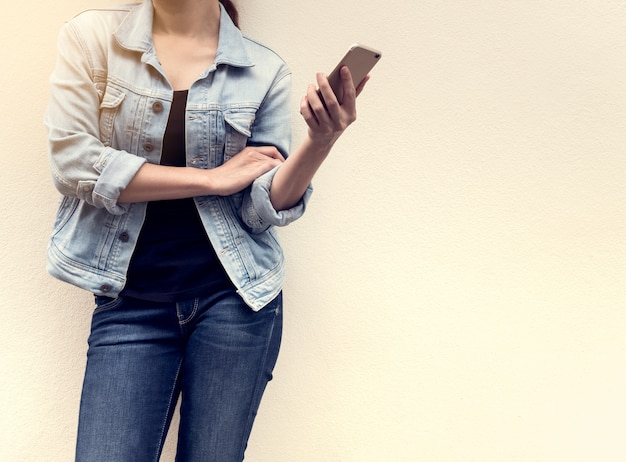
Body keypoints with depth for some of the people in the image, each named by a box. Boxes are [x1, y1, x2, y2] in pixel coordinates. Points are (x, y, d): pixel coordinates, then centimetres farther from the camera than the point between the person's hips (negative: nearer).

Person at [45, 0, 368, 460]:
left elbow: (264, 208, -2)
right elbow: (72, 160, -10)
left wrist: (320, 141, -22)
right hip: (132, 301, 0)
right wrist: (214, 179, -9)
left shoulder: (264, 70, 0)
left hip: (234, 297, 1)